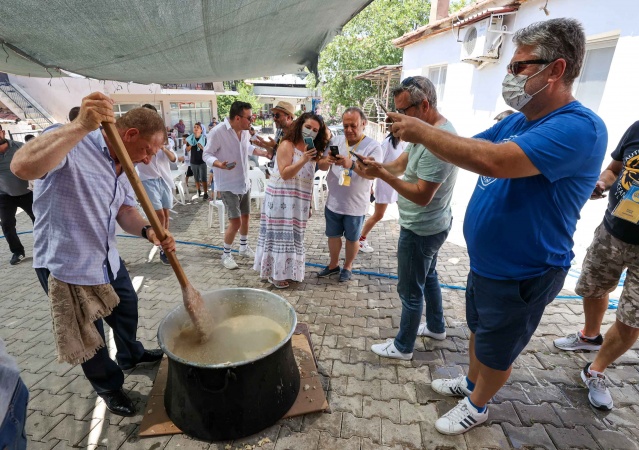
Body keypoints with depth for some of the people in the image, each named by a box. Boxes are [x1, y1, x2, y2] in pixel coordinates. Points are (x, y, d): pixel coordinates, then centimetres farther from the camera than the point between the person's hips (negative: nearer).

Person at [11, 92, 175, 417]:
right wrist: (81, 126, -47)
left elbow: (125, 210, 1)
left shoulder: (123, 166, 4)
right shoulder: (71, 143, -22)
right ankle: (109, 387, 38)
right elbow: (22, 166, -41)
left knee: (127, 308, 27)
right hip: (66, 266, -8)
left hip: (107, 259, 8)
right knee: (91, 339, 13)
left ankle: (130, 355, 55)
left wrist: (148, 231, -19)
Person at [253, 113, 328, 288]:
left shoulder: (311, 149, 13)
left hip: (299, 201, 7)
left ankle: (287, 269, 27)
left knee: (293, 235, 13)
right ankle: (275, 272, 9)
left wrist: (309, 203, 17)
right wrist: (303, 160, -27)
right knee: (280, 234, -3)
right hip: (282, 199, -7)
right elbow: (284, 174, -18)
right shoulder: (287, 145, -9)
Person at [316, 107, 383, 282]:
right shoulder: (335, 141, 0)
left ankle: (348, 266, 36)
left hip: (355, 205, -3)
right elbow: (321, 166, 1)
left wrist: (351, 164, -41)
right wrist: (327, 160, -24)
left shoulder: (373, 146, -12)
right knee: (333, 235, 17)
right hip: (333, 202, 4)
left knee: (352, 238, 14)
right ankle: (333, 264, 38)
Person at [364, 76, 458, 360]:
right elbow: (401, 164, 6)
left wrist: (382, 174, -27)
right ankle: (436, 327, 47)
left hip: (420, 230, -10)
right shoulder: (427, 132, 5)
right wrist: (377, 167, -12)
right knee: (428, 276, 25)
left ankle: (403, 347, 26)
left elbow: (422, 196, -29)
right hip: (428, 225, 10)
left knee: (411, 291, 6)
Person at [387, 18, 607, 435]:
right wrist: (419, 131, -8)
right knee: (479, 330, 26)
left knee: (497, 350, 15)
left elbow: (492, 161, -40)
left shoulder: (579, 127, -26)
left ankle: (477, 407, 40)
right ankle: (471, 382, 50)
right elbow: (468, 147, 8)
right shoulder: (515, 123, 3)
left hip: (522, 276, -8)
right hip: (486, 263, 8)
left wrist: (423, 131, -31)